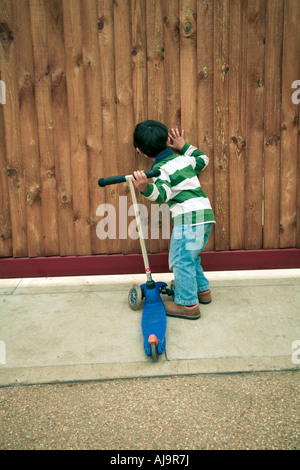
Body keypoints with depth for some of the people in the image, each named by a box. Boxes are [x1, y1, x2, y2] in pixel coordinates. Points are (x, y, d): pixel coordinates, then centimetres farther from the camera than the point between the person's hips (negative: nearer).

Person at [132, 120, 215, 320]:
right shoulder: (184, 159, 16)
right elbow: (203, 159, 36)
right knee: (191, 257, 23)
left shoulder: (160, 168, -6)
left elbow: (163, 193, -23)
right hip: (206, 213, 9)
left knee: (181, 260, -3)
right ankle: (202, 290, 33)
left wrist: (146, 188, -39)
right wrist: (184, 146, 39)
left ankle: (188, 304, -1)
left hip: (188, 217, -9)